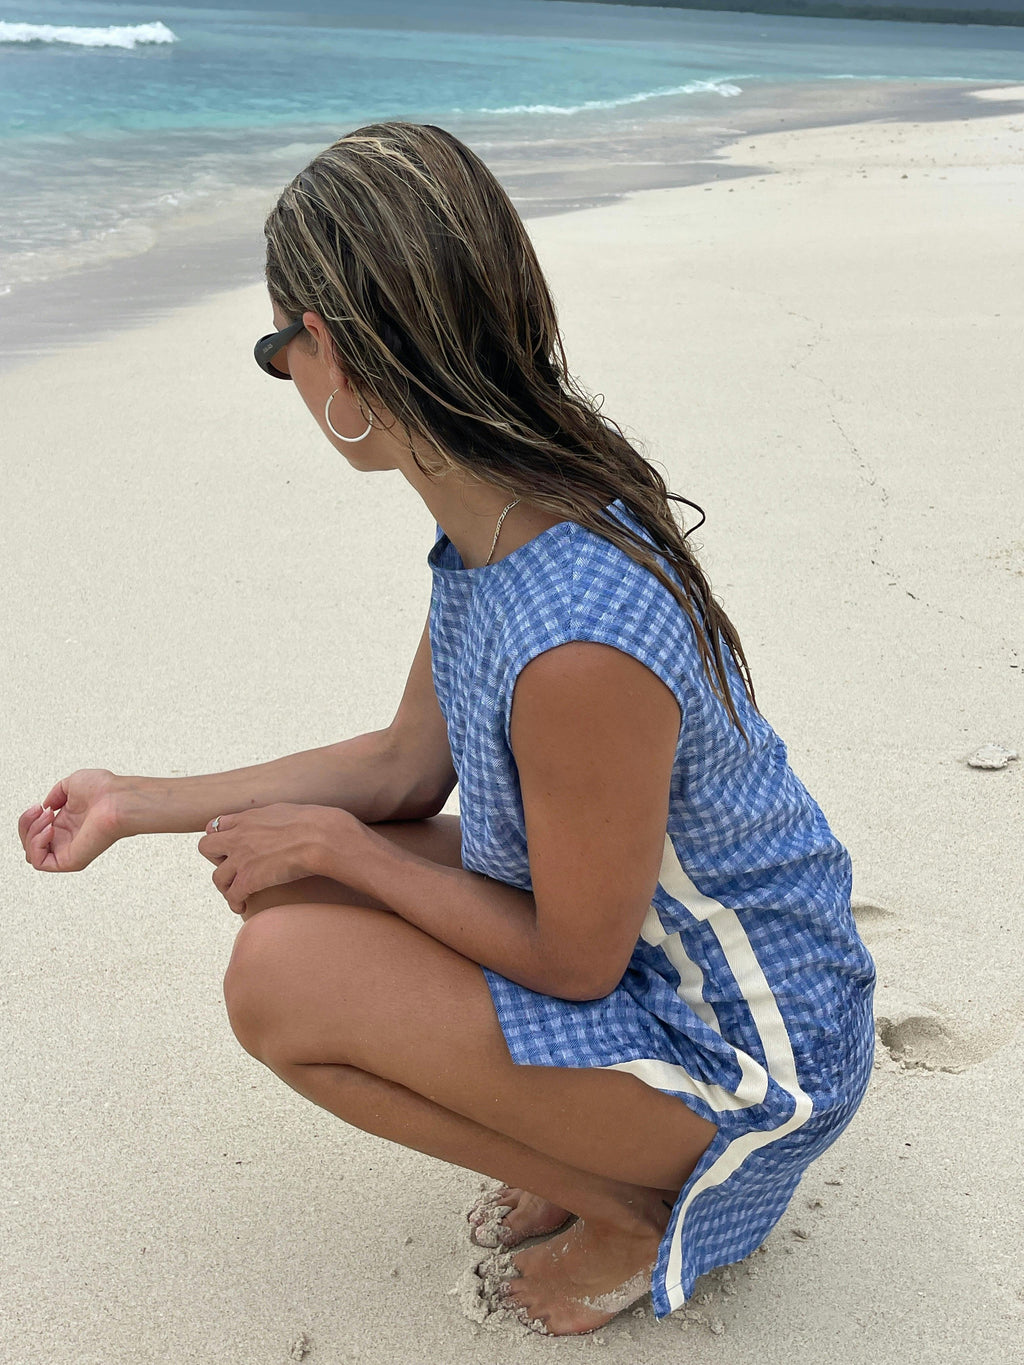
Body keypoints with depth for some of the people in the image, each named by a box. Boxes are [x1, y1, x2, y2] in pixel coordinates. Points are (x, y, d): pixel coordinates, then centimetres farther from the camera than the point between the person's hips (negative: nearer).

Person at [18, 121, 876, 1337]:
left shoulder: (579, 641, -36)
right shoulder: (494, 516, -7)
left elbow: (575, 961, -22)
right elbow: (407, 767, 3)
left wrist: (334, 843, -12)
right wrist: (139, 803, 5)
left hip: (744, 1050, -8)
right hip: (636, 933, 8)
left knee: (283, 976, -21)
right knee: (283, 873, 5)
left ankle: (633, 1219, 1)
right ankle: (588, 1152, 13)